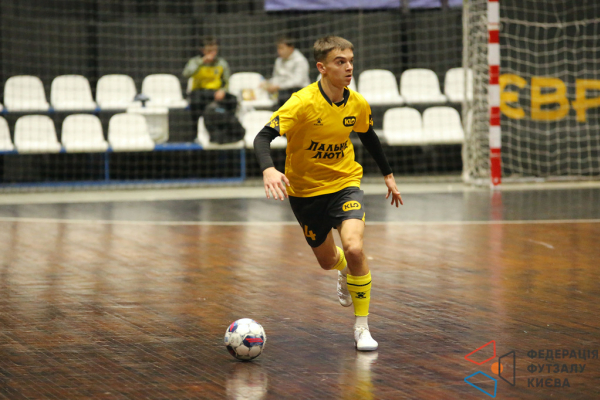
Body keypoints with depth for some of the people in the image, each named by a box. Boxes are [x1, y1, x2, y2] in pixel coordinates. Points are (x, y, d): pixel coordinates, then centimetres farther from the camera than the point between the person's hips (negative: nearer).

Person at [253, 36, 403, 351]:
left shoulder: (357, 104, -9)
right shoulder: (303, 103, -23)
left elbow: (368, 136, 13)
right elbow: (263, 137, -29)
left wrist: (387, 174, 19)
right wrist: (268, 169, -48)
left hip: (344, 183, 1)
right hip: (305, 190, -1)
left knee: (354, 248, -22)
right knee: (327, 260, 14)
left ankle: (362, 327, -6)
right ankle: (345, 272, 56)